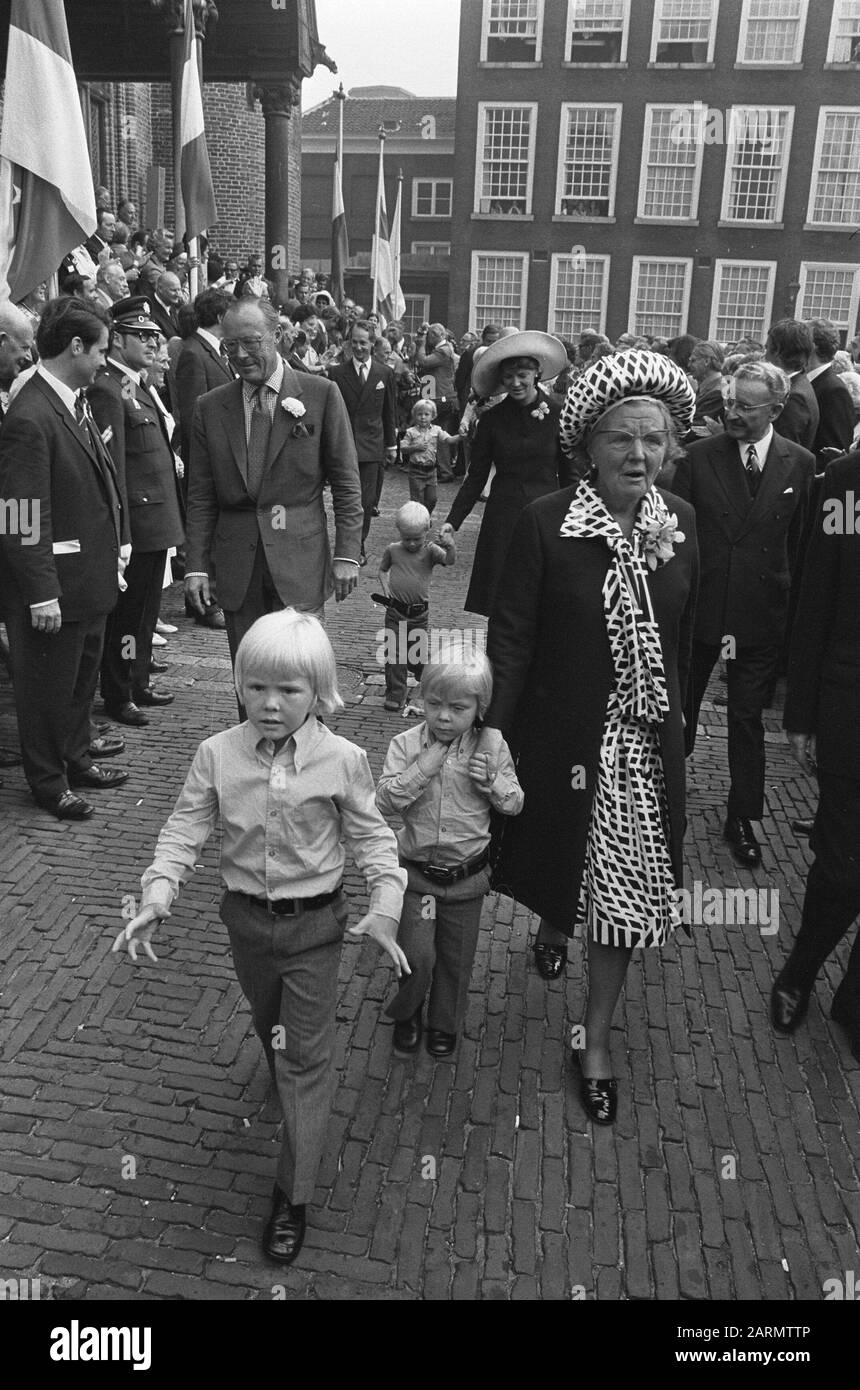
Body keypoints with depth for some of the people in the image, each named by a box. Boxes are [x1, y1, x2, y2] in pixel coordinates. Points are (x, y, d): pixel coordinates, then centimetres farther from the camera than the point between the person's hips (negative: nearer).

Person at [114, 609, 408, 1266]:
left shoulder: (342, 760, -18)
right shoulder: (217, 754, -13)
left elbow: (372, 836, -9)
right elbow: (185, 831, -8)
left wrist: (385, 907, -21)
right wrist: (157, 898, -21)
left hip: (315, 922, -3)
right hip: (247, 916, 3)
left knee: (306, 1056, 4)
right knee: (271, 1027, 28)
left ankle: (293, 1197, 18)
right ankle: (299, 1086, 61)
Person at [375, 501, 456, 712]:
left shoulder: (430, 551, -7)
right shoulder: (393, 550, 1)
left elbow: (450, 560, -25)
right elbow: (382, 570, 17)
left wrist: (450, 545, -46)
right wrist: (385, 586, -1)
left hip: (419, 613, -1)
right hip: (395, 611, 1)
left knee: (416, 653, 12)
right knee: (394, 652, -1)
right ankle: (395, 694, 8)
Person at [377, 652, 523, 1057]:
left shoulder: (491, 749, -8)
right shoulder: (405, 745, -10)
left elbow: (515, 804, 1)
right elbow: (384, 802, -17)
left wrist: (492, 783, -19)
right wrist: (421, 769, -27)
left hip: (467, 876, 1)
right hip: (416, 872, -1)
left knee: (455, 958, 15)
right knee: (416, 955, -4)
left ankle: (444, 1024, 40)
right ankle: (406, 1013, 27)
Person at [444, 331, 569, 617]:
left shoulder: (558, 416, 1)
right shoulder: (492, 419, 3)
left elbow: (568, 476, 5)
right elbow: (476, 477, 6)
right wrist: (451, 524, -3)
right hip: (502, 518, 1)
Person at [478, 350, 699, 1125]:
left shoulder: (681, 523, -2)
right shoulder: (547, 523, -14)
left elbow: (683, 635, 6)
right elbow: (512, 633, -12)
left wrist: (677, 722, 10)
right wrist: (494, 725, -18)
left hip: (646, 742, 3)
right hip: (564, 735, -2)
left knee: (626, 890, 8)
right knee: (561, 862, 19)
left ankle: (598, 1039, 26)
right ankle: (552, 927, 56)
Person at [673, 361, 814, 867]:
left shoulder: (801, 464, -1)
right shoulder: (700, 457, -4)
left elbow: (803, 542, 2)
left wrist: (794, 606, 0)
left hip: (763, 613, 0)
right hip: (699, 605, 0)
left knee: (748, 718, 8)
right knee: (681, 704, 16)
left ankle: (742, 816, 23)